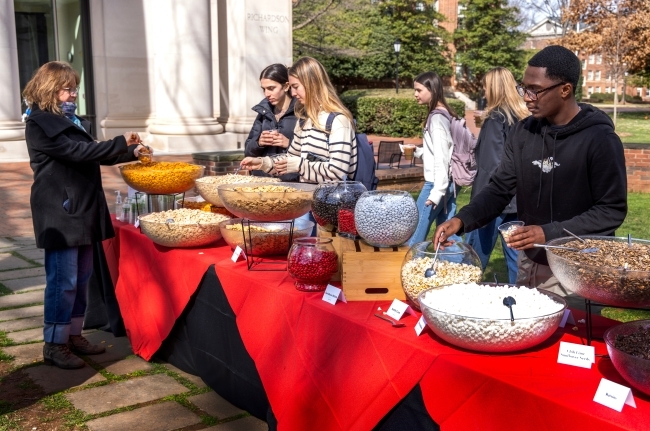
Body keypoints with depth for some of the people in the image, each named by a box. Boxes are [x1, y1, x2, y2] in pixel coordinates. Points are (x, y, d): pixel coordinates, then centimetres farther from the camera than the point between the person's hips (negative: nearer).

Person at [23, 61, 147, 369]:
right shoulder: (39, 124, -10)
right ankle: (54, 345, 4)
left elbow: (94, 155, 21)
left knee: (81, 277, 13)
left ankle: (73, 335, 24)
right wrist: (120, 143, -21)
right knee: (63, 280, -6)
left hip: (83, 209, 9)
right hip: (60, 213, -9)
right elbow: (78, 152, -20)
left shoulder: (71, 121, 16)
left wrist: (131, 152, 9)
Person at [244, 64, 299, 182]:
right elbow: (248, 150, 18)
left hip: (292, 181, -6)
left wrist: (289, 143, -15)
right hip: (262, 178, 6)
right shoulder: (264, 111, 15)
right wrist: (258, 143, -1)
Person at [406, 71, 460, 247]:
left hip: (436, 183, -9)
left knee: (414, 236, -2)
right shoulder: (445, 114, 13)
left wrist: (436, 192, -22)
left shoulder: (436, 118, -14)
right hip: (447, 183, 9)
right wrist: (418, 151, 11)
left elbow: (441, 157, -20)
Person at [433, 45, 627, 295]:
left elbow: (612, 210, -14)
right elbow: (500, 188, 3)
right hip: (529, 262, 5)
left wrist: (550, 233, -24)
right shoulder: (522, 132, 1)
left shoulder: (600, 139, -15)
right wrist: (462, 220, -13)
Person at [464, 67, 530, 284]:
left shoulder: (495, 118, -10)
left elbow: (490, 165, -16)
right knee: (516, 257, 9)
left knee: (474, 258, 2)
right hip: (518, 198, 7)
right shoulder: (523, 118, 11)